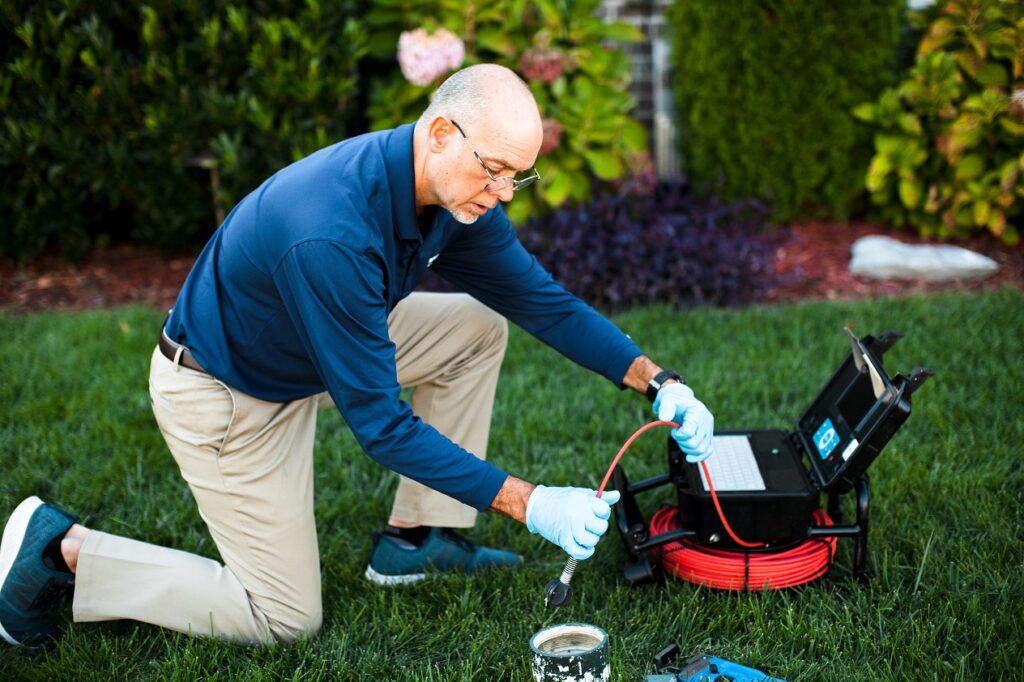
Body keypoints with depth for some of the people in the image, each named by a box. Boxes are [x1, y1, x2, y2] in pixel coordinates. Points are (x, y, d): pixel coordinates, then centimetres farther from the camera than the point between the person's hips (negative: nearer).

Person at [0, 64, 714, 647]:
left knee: (478, 326, -1)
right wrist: (526, 503, -32)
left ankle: (415, 539, 8)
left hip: (313, 351, 8)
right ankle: (63, 548, 6)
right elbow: (381, 422, -33)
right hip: (221, 393, -8)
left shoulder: (459, 190, -12)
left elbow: (542, 298, -1)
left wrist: (656, 379, -9)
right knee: (286, 618, -3)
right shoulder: (332, 232, -38)